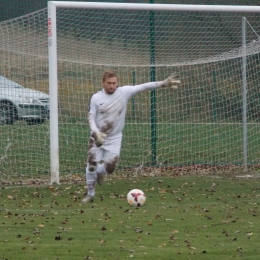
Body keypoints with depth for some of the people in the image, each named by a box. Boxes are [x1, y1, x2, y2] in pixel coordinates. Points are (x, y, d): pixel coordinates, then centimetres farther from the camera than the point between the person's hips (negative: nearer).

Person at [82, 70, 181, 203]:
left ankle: (99, 172, 33)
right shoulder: (96, 98, -8)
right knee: (91, 165, -3)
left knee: (109, 168, -5)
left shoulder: (124, 92, -9)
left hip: (114, 139, 0)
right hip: (97, 137, 0)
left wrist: (163, 83, -23)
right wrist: (96, 133, -23)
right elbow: (91, 118, -5)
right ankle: (90, 194, 16)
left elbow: (143, 87, -15)